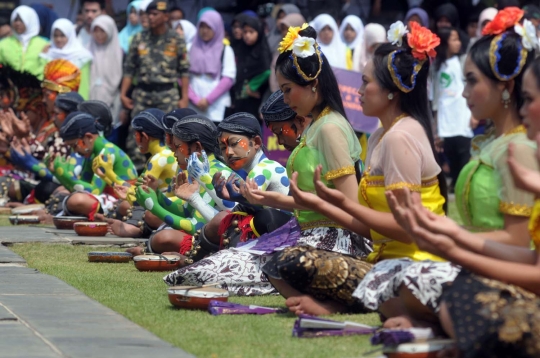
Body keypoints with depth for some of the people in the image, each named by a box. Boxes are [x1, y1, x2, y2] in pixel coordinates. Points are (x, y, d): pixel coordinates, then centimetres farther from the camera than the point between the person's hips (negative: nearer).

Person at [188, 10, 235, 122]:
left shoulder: (225, 50, 8)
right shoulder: (191, 49, 14)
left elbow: (228, 78, 0)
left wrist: (208, 99, -8)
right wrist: (195, 99, -5)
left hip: (217, 106, -2)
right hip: (193, 105, 2)